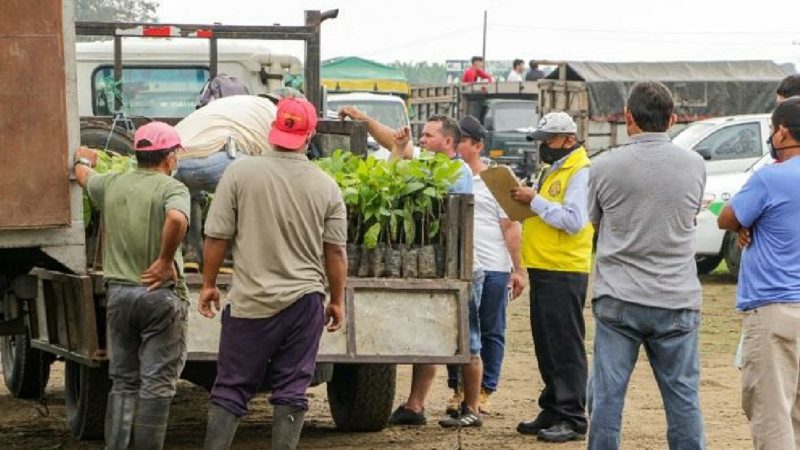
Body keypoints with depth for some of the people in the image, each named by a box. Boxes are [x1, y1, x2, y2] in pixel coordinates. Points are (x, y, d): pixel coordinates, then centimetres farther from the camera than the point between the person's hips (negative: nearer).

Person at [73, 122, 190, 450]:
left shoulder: (111, 185, 8)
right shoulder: (171, 188, -10)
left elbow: (83, 176, 30)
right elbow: (177, 219, -32)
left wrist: (83, 160, 53)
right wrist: (165, 260, -18)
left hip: (119, 291, 5)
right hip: (160, 293, -5)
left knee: (123, 380, 15)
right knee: (156, 383, 1)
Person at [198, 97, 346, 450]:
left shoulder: (240, 173, -6)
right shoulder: (326, 186, -1)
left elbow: (217, 237, -4)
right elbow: (335, 252, 3)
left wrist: (208, 284, 8)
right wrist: (337, 300, 15)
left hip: (251, 302, -1)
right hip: (304, 301, 1)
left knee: (230, 390, 6)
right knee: (292, 391, 7)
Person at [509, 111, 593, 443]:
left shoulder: (580, 172, -11)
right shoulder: (554, 171, 20)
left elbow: (574, 220, -22)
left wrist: (535, 200, -18)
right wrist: (528, 203, 7)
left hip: (564, 272, -10)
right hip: (543, 269, 10)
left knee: (566, 348, -7)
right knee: (546, 347, 13)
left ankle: (572, 419, -4)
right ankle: (552, 411, 20)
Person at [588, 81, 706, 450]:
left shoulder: (605, 167, -5)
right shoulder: (694, 166, -1)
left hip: (618, 298, -1)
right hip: (677, 300, 1)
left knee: (606, 396, 4)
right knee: (683, 398, 6)